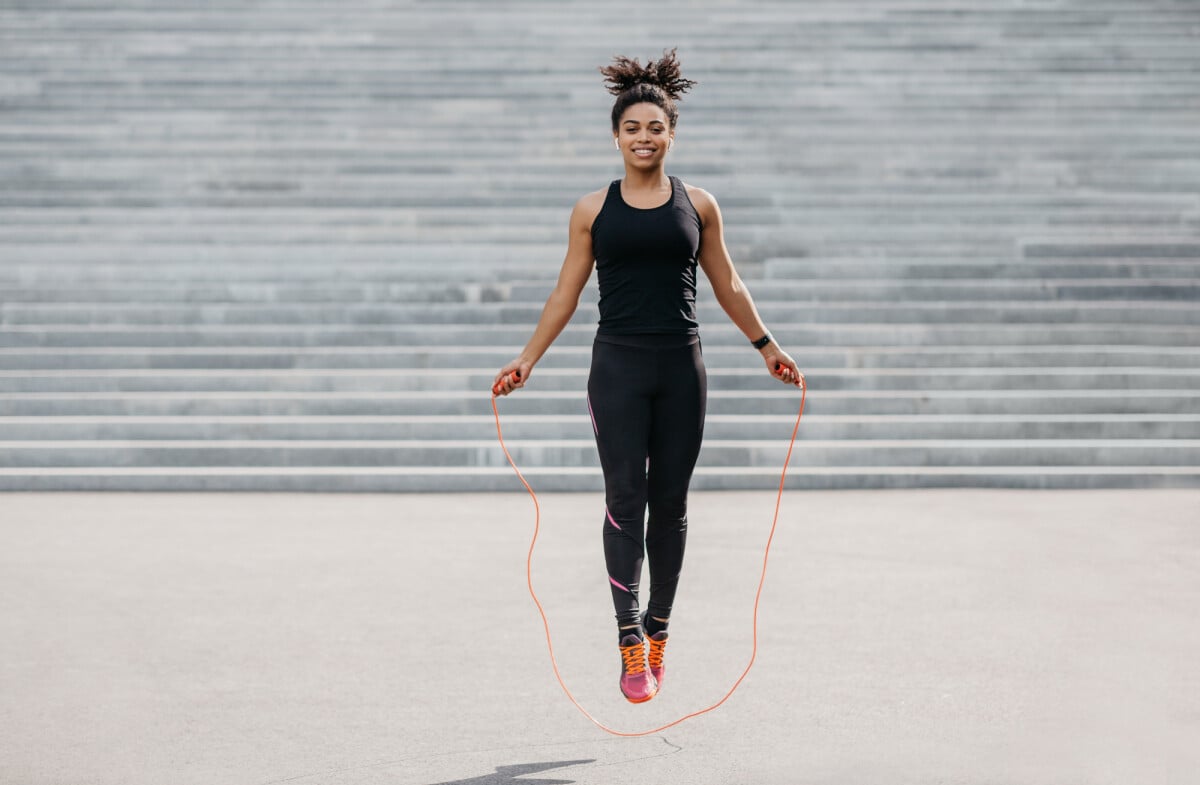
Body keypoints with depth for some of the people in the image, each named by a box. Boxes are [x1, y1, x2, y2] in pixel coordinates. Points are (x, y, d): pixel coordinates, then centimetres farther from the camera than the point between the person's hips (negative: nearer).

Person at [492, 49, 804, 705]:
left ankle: (658, 631, 19)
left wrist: (767, 348, 12)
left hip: (681, 367, 1)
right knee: (624, 497, -10)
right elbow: (566, 292, 9)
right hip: (618, 367, -1)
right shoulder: (593, 210, 4)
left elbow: (728, 287, 14)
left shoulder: (698, 205, 6)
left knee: (669, 503, 7)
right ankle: (630, 640, -13)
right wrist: (527, 359, 4)